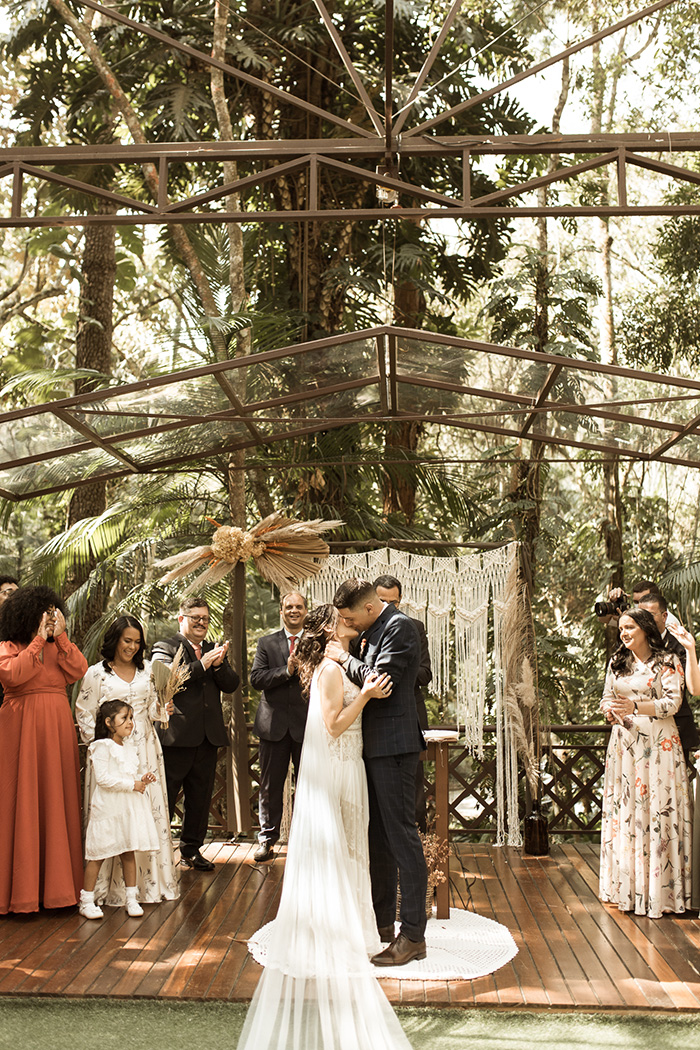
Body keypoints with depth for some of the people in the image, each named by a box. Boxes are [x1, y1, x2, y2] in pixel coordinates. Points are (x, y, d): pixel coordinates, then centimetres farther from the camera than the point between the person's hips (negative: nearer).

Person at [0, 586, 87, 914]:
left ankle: (57, 883, 13)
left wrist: (61, 636, -4)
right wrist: (38, 640, -12)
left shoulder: (57, 648, 15)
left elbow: (79, 671, 0)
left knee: (57, 803, 6)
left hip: (57, 731, 5)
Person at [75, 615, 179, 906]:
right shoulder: (96, 673, -1)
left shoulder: (146, 670, 12)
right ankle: (114, 885, 7)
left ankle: (150, 880, 13)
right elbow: (84, 714, 1)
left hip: (145, 750, 4)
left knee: (150, 810, 3)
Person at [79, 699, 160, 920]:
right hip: (107, 808, -7)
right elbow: (102, 778, -20)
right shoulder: (102, 747, -11)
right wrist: (132, 784, -18)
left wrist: (144, 779, 4)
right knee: (98, 854, -2)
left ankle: (131, 898, 17)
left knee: (129, 853, 9)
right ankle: (86, 900, 8)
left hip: (129, 808, 7)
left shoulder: (129, 747, 15)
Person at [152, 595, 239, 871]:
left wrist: (219, 665, -12)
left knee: (200, 797, 13)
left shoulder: (214, 651, 17)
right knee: (164, 797, 1)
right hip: (176, 736, -6)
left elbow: (232, 685, 7)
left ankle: (192, 849, 25)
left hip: (208, 736, 6)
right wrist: (202, 665, -20)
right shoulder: (165, 648, -1)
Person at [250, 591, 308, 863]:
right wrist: (287, 671, -16)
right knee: (270, 786, 8)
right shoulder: (267, 643, 7)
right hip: (274, 723, 1)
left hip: (307, 723, -1)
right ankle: (267, 838, 20)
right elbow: (256, 679, -4)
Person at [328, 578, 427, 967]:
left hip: (393, 745, -10)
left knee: (401, 835, -6)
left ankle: (412, 936, 0)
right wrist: (351, 657, 3)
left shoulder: (400, 627, -14)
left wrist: (345, 658, -10)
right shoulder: (373, 630, 14)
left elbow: (380, 682, -22)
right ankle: (382, 921, 28)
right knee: (377, 836, 16)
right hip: (373, 745, 10)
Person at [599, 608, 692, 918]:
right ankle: (626, 886, 14)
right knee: (624, 809, 4)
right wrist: (612, 710, -7)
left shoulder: (668, 661, -1)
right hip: (623, 743, 5)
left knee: (658, 811, -6)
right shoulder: (617, 662, 14)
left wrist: (636, 707, -21)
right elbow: (606, 698, 16)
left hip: (658, 744, -5)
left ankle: (659, 890, 2)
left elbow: (673, 702, -9)